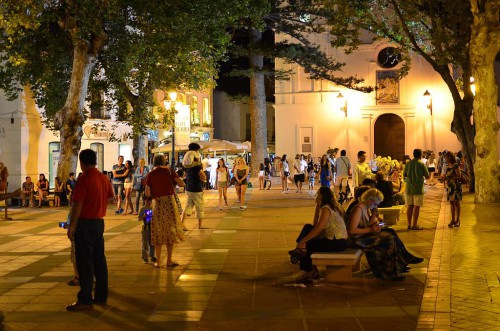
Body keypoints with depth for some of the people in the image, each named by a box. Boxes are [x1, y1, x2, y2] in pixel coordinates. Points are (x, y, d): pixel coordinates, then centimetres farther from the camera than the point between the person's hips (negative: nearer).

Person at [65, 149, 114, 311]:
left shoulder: (83, 179, -16)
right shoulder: (104, 178, 6)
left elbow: (77, 205, -18)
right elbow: (110, 196, 20)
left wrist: (72, 226, -14)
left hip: (85, 223, -7)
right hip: (99, 222, 7)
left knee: (84, 262, -3)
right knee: (99, 260, 12)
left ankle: (85, 299, -1)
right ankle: (101, 296, 17)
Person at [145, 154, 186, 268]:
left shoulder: (150, 175, 2)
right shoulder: (169, 171, 1)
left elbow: (147, 194, -2)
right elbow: (182, 184, -5)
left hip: (157, 204, 1)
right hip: (169, 202, -1)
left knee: (158, 233, 12)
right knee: (170, 232, 9)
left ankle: (158, 262, 16)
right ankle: (169, 261, 11)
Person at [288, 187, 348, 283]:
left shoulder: (326, 209, -15)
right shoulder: (332, 207, 14)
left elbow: (318, 229, -23)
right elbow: (315, 225, 15)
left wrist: (302, 241, -19)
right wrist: (317, 206, 9)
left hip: (337, 243, -9)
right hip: (340, 241, 9)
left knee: (305, 245, 1)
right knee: (308, 227, 10)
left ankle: (309, 273, 20)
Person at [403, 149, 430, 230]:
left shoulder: (408, 164, 3)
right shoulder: (421, 164, -8)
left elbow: (404, 175, 10)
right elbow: (427, 176, -3)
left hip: (409, 188, 4)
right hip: (418, 188, -4)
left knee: (410, 206, 9)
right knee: (416, 207, -1)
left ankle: (409, 224, 13)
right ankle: (415, 225, -1)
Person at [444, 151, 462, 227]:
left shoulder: (455, 165, -13)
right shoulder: (447, 166, 10)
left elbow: (459, 176, -17)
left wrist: (449, 178, -24)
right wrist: (445, 177, -3)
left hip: (455, 186, -7)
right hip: (449, 186, 7)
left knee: (456, 203, 1)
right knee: (451, 203, 10)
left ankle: (457, 220, 9)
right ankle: (453, 220, 17)